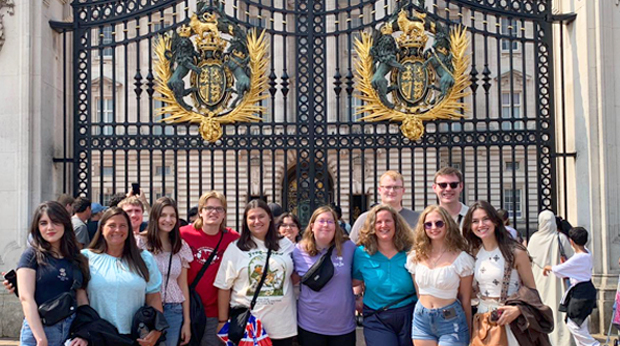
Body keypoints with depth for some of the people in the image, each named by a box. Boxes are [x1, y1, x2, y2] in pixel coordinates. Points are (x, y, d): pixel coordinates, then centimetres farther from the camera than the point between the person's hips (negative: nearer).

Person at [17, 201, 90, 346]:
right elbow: (26, 297, -10)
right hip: (39, 329, -3)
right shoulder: (31, 256, -1)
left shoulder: (77, 258, 9)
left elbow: (82, 298, 6)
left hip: (73, 329, 4)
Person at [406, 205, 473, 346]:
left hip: (450, 320, -3)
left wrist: (469, 332, 4)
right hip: (422, 320, 4)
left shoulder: (461, 258, -7)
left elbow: (465, 299, -2)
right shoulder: (415, 257, 3)